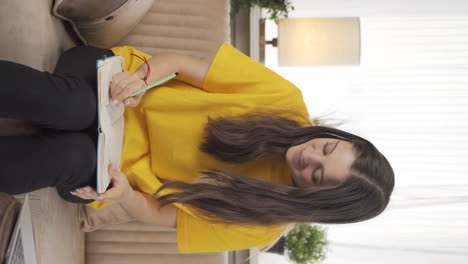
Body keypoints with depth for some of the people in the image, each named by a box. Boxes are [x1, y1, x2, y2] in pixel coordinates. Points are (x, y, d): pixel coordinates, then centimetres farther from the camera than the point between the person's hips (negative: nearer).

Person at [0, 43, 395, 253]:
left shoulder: (265, 223, -13)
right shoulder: (287, 100, -14)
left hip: (108, 160, -1)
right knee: (70, 106, -36)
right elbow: (179, 62, -10)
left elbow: (164, 216, -11)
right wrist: (142, 74, -31)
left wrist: (123, 195, -31)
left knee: (71, 156, -36)